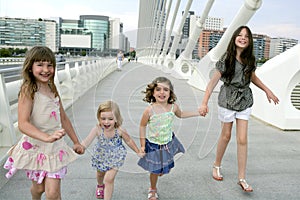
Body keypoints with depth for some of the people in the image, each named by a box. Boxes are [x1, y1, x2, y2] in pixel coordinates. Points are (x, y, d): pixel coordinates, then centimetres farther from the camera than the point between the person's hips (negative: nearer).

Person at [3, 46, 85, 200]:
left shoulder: (52, 89, 6)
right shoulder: (28, 90, -14)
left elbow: (63, 118, 13)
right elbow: (23, 124, -24)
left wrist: (76, 142, 16)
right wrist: (47, 137, -39)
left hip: (55, 148, 4)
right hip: (35, 148, -3)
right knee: (38, 188, 17)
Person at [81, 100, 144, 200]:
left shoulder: (120, 131, -29)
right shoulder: (97, 129, -31)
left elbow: (129, 141, -11)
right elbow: (86, 142, -37)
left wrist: (138, 152, -1)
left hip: (115, 157, -2)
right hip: (101, 156, 2)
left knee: (109, 179, -11)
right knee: (100, 174, 29)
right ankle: (100, 185, 65)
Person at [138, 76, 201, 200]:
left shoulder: (173, 107, -14)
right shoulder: (150, 110, -25)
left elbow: (180, 114, 10)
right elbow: (142, 126, -12)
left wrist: (199, 112, 10)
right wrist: (142, 145, -10)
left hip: (168, 142, 4)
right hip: (153, 145, -4)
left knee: (166, 166, 24)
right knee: (155, 170, 10)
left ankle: (161, 170, 60)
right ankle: (153, 189, 39)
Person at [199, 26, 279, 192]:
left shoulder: (249, 59, 1)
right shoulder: (226, 59, -13)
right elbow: (213, 81, -15)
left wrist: (267, 91, 18)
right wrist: (204, 103, -21)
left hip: (244, 101, 4)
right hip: (227, 100, -3)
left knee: (242, 139, 0)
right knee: (226, 136, 10)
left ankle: (242, 178, 10)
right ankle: (217, 165, 36)